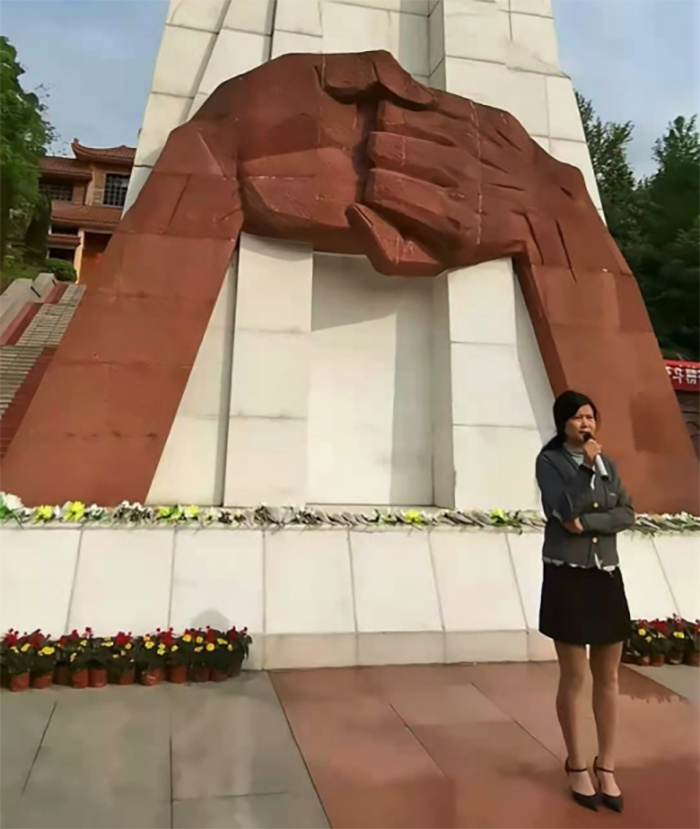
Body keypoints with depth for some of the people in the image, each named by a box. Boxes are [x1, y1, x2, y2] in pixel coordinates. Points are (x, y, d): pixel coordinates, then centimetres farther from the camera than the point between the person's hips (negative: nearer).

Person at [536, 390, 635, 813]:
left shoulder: (607, 463, 9)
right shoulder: (550, 460, -7)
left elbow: (628, 514, 0)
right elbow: (566, 510, -19)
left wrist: (588, 523, -15)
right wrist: (587, 464, -15)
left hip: (607, 576, 5)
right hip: (568, 578, -5)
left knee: (609, 678, 11)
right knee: (574, 678, 5)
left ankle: (607, 767, 26)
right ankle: (577, 766, 25)